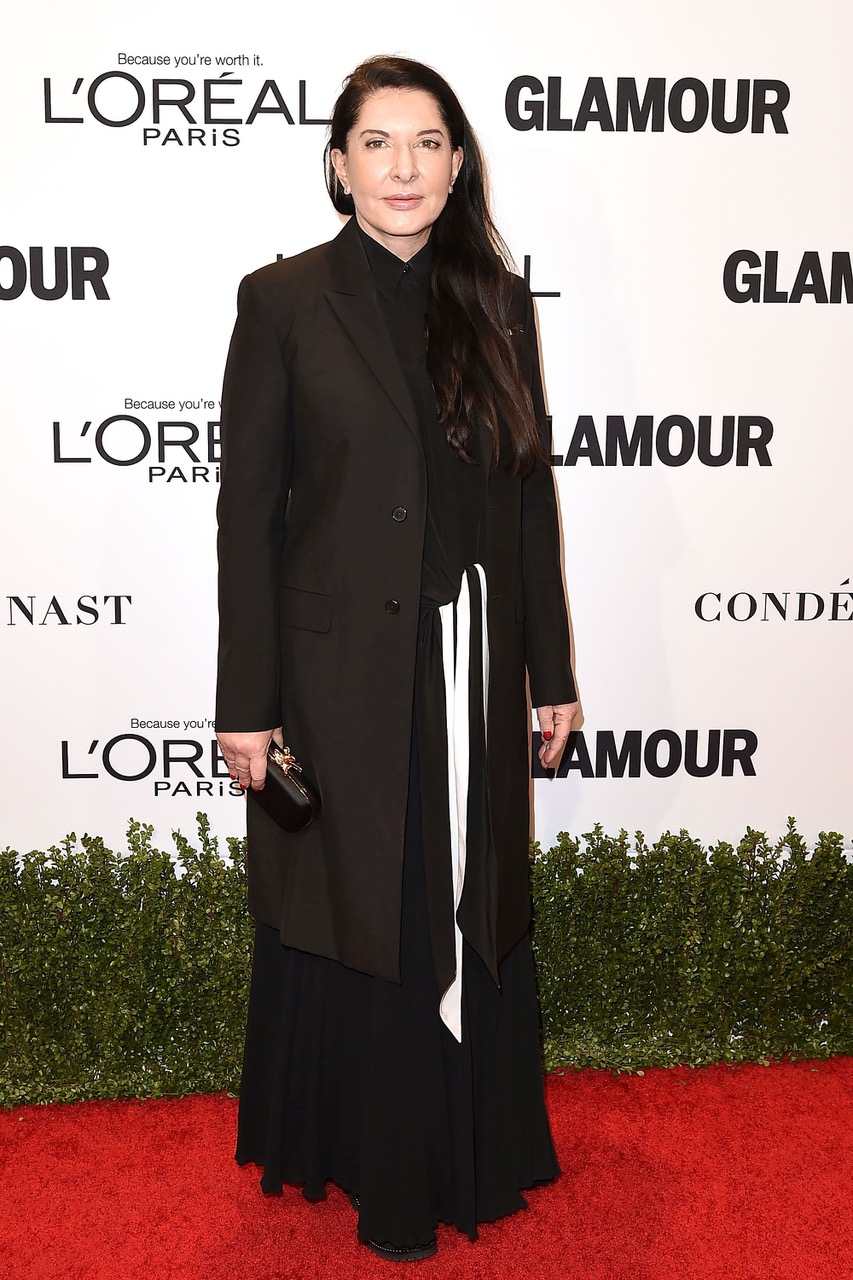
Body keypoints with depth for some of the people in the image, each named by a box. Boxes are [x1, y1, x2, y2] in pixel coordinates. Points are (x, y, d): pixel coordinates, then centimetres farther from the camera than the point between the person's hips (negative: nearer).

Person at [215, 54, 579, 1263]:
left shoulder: (497, 303, 6)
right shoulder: (283, 300, -4)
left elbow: (530, 493, 7)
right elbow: (248, 507, -6)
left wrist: (550, 670, 7)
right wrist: (246, 703, -9)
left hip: (471, 666, 3)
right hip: (342, 669, -3)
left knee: (472, 909, 15)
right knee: (348, 910, 11)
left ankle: (473, 1145, 38)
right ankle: (348, 1144, 35)